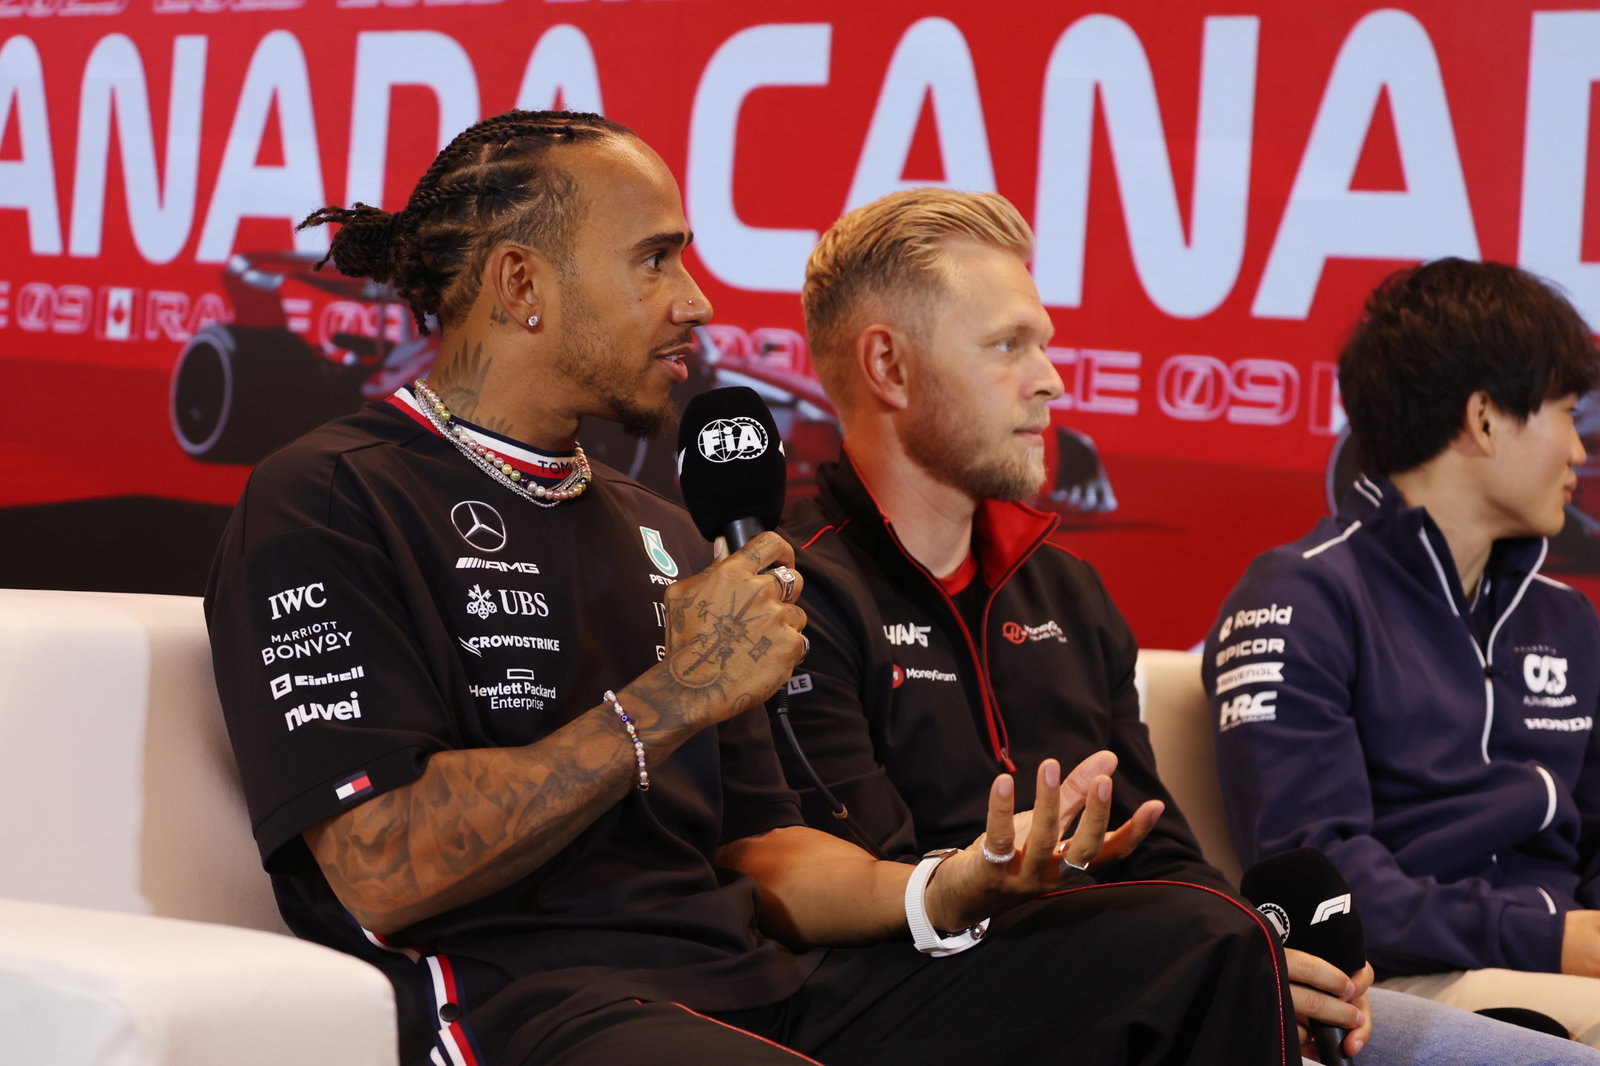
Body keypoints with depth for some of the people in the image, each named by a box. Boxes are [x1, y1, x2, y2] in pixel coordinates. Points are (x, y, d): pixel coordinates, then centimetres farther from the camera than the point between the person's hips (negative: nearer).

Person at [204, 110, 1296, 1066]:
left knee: (1208, 950, -7)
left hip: (746, 977, 8)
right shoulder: (332, 501, -2)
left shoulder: (656, 529, 24)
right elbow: (382, 873, -13)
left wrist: (942, 891, -1)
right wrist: (677, 696, -10)